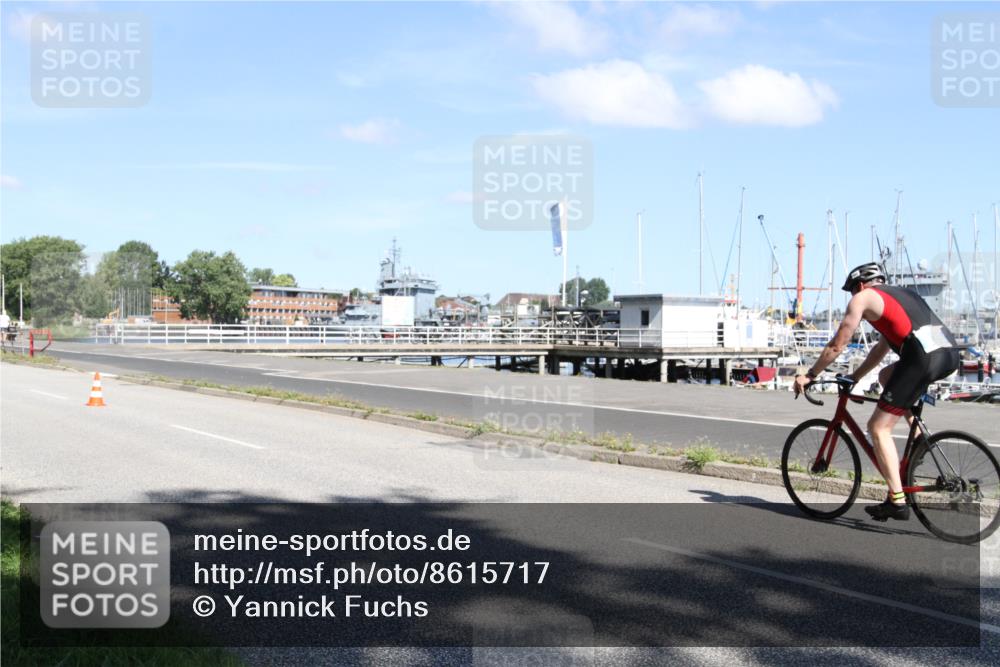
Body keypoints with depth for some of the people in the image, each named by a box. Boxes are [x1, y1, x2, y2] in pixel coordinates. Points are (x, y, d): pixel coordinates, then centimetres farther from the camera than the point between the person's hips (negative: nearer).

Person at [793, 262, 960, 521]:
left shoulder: (864, 297, 11)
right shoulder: (901, 294, 34)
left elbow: (837, 345, 11)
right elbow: (881, 349, 40)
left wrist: (809, 375, 21)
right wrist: (855, 377, 46)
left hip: (924, 357, -8)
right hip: (950, 354, 8)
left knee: (878, 427, 1)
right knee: (886, 376, 32)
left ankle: (897, 502, -5)